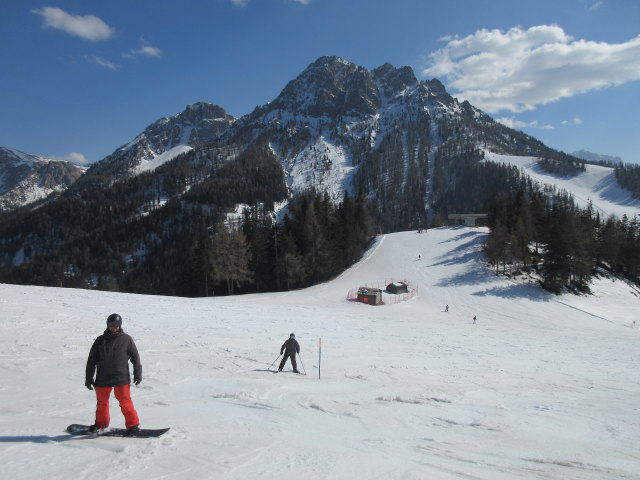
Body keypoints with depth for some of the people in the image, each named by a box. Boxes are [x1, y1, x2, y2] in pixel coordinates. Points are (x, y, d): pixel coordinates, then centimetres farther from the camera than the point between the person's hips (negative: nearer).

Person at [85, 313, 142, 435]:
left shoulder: (126, 339, 1)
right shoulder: (100, 340, 5)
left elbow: (135, 357, 5)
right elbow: (91, 360, 8)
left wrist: (138, 373, 2)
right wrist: (89, 378, 6)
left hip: (121, 378, -3)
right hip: (103, 378, 3)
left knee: (125, 401, -7)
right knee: (102, 402, 15)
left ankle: (133, 425, 2)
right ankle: (101, 423, 36)